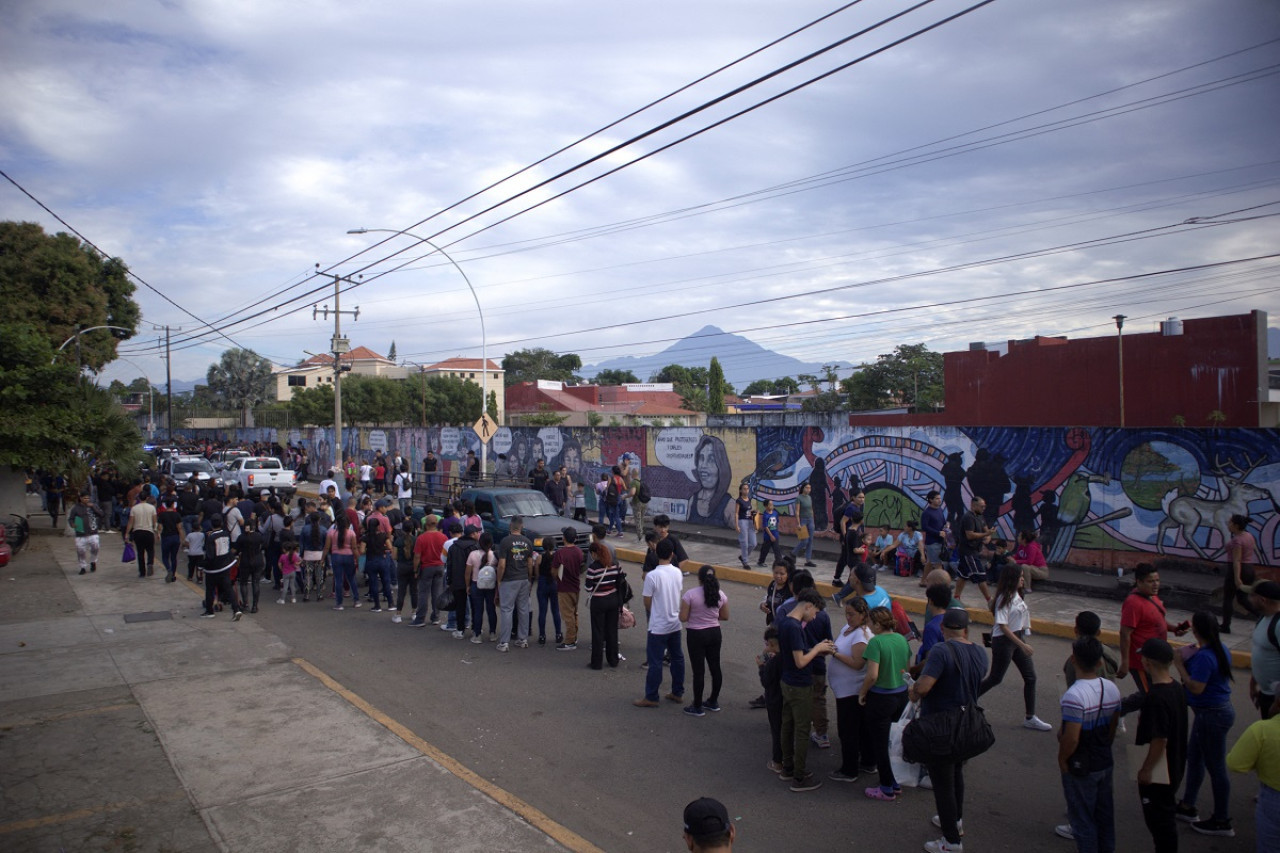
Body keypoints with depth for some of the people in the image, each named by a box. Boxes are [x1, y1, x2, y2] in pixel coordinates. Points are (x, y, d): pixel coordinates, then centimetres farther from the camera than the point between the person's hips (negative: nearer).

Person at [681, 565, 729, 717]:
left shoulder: (690, 595, -16)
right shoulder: (720, 594, -3)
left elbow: (683, 618, -14)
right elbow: (725, 616, 6)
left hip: (696, 635, -4)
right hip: (714, 633, 5)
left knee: (698, 671, 3)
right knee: (715, 667, 16)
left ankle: (697, 707, 12)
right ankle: (713, 702, 29)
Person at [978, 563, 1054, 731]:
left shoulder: (1016, 595, 5)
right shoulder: (1004, 598, -20)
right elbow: (1003, 626, -22)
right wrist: (1022, 645, -23)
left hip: (1018, 638, 8)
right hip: (1003, 640, -8)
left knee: (1030, 677, 6)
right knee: (995, 678, 2)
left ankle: (1030, 718, 14)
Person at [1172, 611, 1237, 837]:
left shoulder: (1204, 657, -27)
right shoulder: (1220, 649, 3)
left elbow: (1196, 688, -27)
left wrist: (1180, 665, -19)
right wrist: (1190, 661, 7)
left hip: (1212, 715, -10)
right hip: (1218, 710, 10)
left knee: (1216, 767, 4)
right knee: (1193, 757, 21)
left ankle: (1222, 822, 18)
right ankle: (1187, 806, 35)